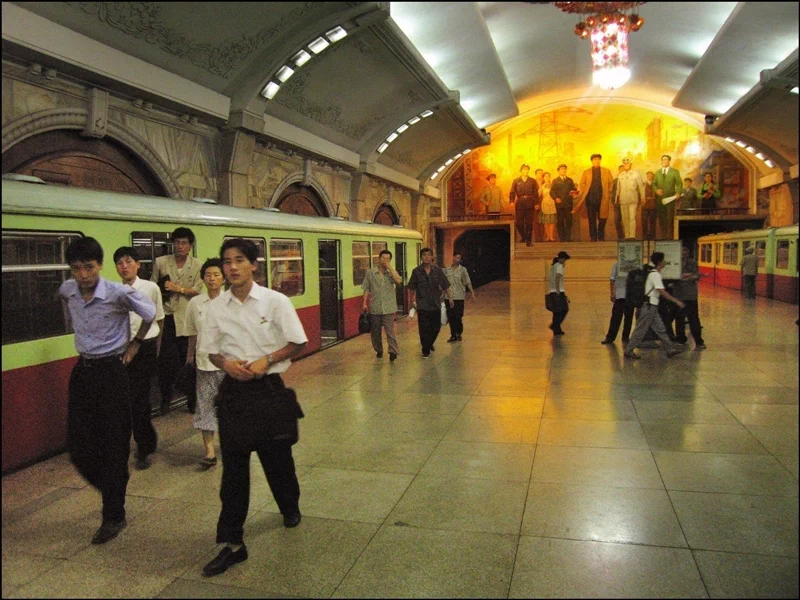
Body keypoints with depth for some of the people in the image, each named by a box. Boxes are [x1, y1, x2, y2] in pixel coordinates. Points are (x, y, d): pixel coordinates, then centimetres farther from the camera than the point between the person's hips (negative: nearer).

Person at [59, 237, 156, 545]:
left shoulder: (119, 293, -17)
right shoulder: (66, 291, -1)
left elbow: (149, 313, 2)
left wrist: (135, 343, 10)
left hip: (111, 371, -5)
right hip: (82, 370, 5)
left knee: (113, 446, -1)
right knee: (78, 444, 6)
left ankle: (114, 516, 12)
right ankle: (113, 493, 31)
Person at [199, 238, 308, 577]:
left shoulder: (275, 301, -8)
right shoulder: (216, 307, 0)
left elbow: (298, 343, -4)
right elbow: (210, 351, 8)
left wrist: (267, 360, -17)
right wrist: (226, 363, -13)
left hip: (268, 387, -1)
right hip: (233, 390, 2)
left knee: (277, 457, 15)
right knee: (233, 466, 3)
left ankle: (290, 509, 46)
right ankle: (232, 543, 15)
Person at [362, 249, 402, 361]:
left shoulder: (392, 273, 3)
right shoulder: (370, 273, 4)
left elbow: (399, 281, -18)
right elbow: (366, 289, 7)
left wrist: (390, 267, -16)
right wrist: (364, 303, -1)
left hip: (388, 308, -2)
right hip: (374, 308, 2)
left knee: (390, 331, -9)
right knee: (375, 331, 11)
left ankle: (393, 351, -9)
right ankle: (378, 350, 27)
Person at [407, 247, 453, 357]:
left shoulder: (438, 271, 1)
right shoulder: (416, 271, -2)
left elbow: (445, 286, 5)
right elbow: (412, 288, 6)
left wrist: (450, 298, 2)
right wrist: (412, 301, 9)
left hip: (436, 304, 2)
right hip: (422, 306, -2)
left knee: (436, 327, 11)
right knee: (424, 329, -2)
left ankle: (430, 343, 38)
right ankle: (426, 350, 10)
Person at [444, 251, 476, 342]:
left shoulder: (463, 270, 0)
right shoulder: (447, 269, 7)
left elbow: (468, 282, -2)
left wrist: (472, 292, -11)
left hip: (459, 297, -3)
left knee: (458, 317, -3)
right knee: (450, 317, 5)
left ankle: (458, 333, 18)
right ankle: (453, 335, 16)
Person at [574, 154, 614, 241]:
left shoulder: (606, 171, 10)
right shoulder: (586, 172, 10)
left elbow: (611, 183, 10)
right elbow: (582, 184, 9)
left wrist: (608, 192, 3)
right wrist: (584, 194, -1)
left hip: (602, 199, 0)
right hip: (590, 199, 0)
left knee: (602, 219, 3)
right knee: (592, 220, 2)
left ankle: (601, 238, 13)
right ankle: (593, 238, 6)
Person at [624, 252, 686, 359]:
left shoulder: (653, 273, 13)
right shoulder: (655, 275, -16)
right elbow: (662, 292, -23)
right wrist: (676, 301, -20)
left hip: (652, 307, 10)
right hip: (649, 307, -10)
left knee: (660, 329, 11)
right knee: (641, 330, -3)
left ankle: (670, 349, 16)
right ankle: (629, 351, 3)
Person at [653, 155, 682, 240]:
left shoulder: (675, 172, 7)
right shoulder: (657, 172, 16)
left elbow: (679, 184, 3)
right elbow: (653, 184, 13)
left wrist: (678, 193, -14)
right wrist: (656, 190, -8)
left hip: (670, 198, -3)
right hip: (659, 199, 3)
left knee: (670, 219, -5)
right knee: (661, 219, 3)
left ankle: (670, 237, -3)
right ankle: (661, 237, 8)